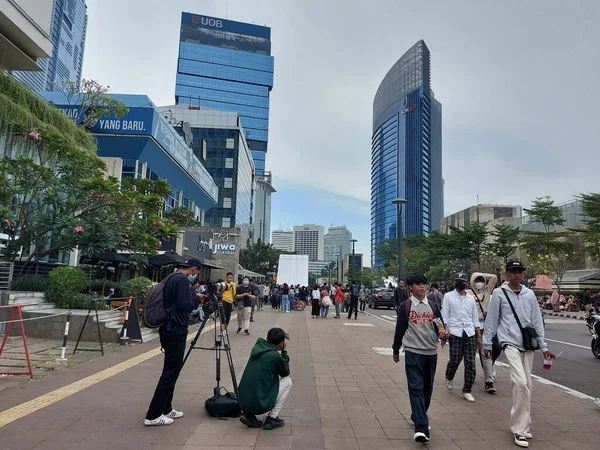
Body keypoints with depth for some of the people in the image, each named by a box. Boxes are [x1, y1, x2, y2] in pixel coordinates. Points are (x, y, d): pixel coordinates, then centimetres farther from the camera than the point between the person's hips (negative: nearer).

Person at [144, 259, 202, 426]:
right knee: (170, 372, -5)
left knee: (171, 371, 16)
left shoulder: (172, 278, 14)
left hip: (169, 329, 10)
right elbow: (184, 305, -22)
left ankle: (166, 409, 23)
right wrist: (196, 299, -6)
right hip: (176, 331, -10)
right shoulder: (182, 280, -16)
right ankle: (153, 416, 0)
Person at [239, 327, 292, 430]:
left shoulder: (256, 348, 6)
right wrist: (284, 351, 9)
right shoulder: (275, 356, -13)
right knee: (288, 381, 10)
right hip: (259, 405, -6)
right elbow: (286, 372, 6)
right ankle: (272, 419, 10)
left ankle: (248, 414, 15)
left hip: (243, 403, 7)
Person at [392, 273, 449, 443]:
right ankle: (421, 428, -12)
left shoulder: (433, 306, 6)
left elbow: (441, 327, 8)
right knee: (416, 388, -10)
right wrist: (396, 350, 9)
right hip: (413, 352, -4)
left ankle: (418, 417, 33)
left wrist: (442, 333, -16)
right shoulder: (405, 306, -3)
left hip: (431, 352, 4)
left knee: (427, 388, 13)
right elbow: (400, 329, 3)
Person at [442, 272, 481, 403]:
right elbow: (444, 316, -1)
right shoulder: (448, 296, 3)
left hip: (470, 333, 3)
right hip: (455, 333, -3)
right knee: (455, 360, -2)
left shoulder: (471, 298, 13)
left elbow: (475, 318, 16)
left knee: (470, 364, 1)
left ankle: (467, 391, 12)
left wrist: (479, 335, 11)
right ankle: (448, 378, 30)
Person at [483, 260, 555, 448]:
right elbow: (491, 320, -1)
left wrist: (543, 347, 9)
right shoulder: (499, 293, -6)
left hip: (528, 345, 5)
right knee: (521, 383, -17)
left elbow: (537, 321, 11)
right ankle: (520, 428, -5)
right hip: (510, 344, -5)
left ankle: (521, 425, 25)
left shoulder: (529, 294, 6)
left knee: (526, 385, 10)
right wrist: (487, 344, 2)